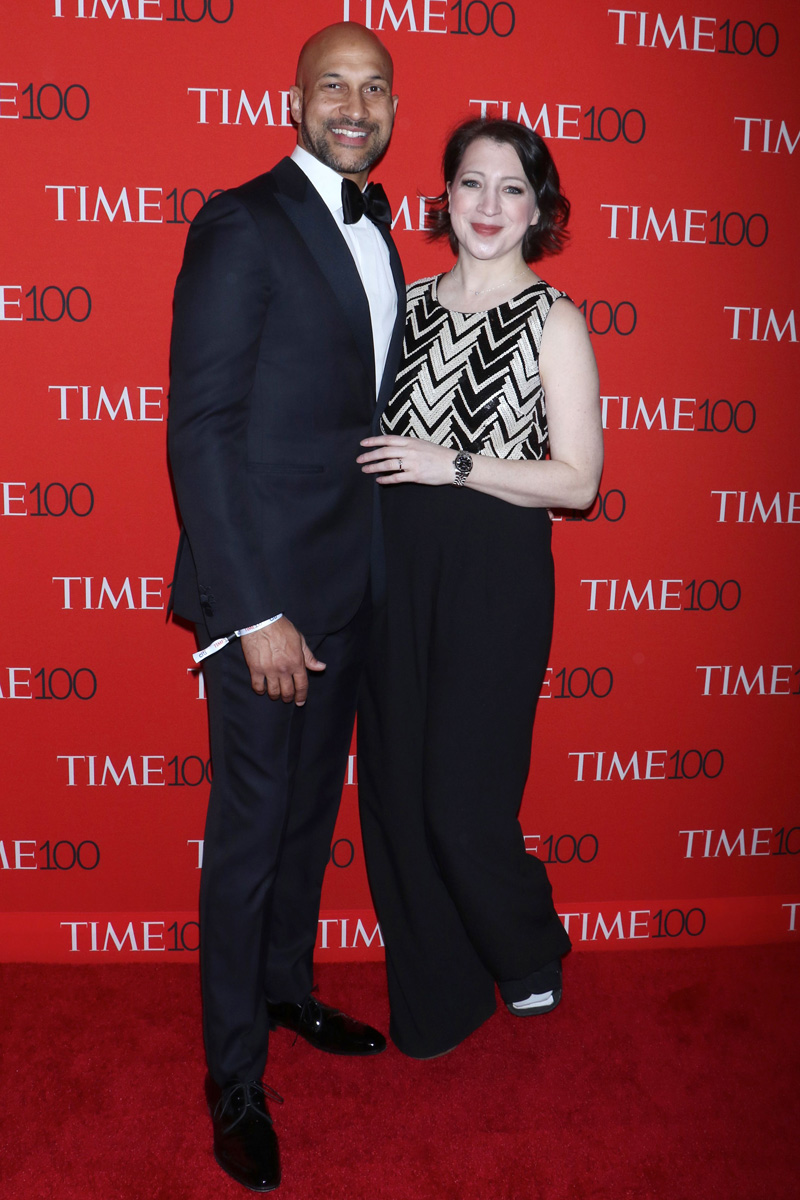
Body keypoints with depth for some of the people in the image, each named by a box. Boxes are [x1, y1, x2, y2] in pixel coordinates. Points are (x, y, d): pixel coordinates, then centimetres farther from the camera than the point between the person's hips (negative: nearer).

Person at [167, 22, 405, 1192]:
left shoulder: (376, 235, 13)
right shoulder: (241, 225, -11)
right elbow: (200, 430, -16)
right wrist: (254, 612, -19)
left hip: (350, 585, 8)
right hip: (266, 586, -7)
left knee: (312, 809, 20)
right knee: (250, 827, 4)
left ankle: (287, 988, 42)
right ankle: (235, 1080, 23)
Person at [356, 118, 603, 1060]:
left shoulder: (553, 321, -3)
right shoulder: (410, 304, 10)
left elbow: (575, 480, -9)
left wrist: (452, 464, -15)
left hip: (495, 576, -5)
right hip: (397, 567, 5)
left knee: (462, 802, -2)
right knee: (395, 789, 8)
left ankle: (530, 954, 31)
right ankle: (434, 998, 29)